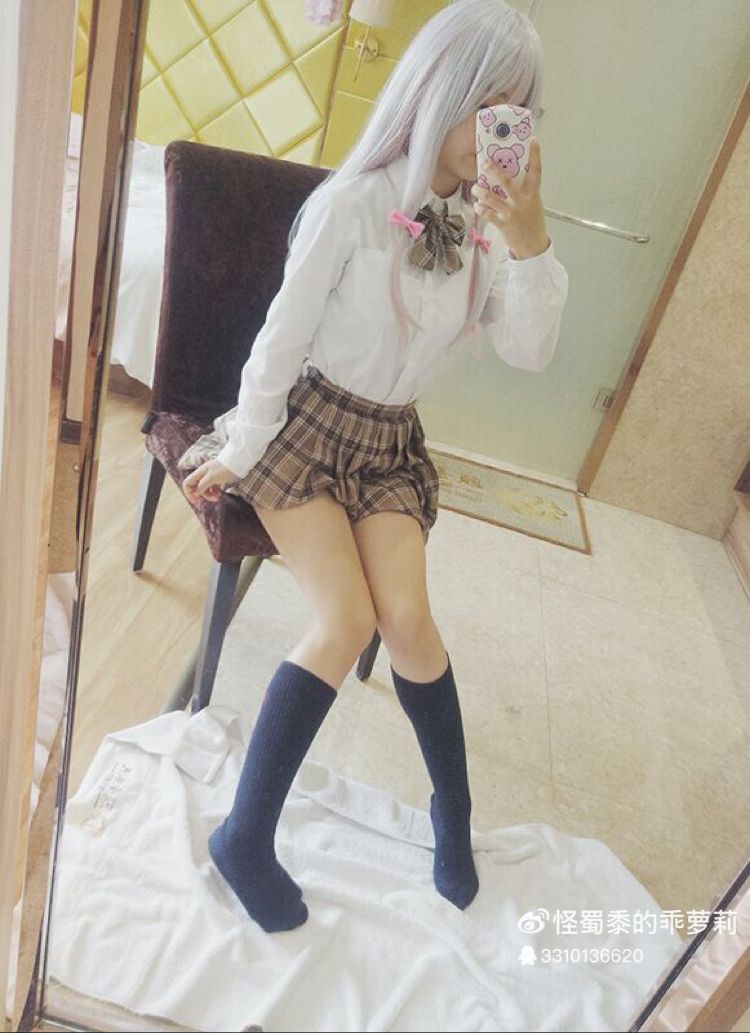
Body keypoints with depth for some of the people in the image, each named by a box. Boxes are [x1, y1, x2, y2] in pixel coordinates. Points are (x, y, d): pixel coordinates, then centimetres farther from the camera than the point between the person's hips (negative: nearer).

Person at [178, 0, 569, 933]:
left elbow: (529, 353, -7)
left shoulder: (486, 221, 1)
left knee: (406, 618, -16)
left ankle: (454, 811, 9)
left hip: (391, 443, 4)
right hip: (307, 425, -3)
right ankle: (246, 837, -4)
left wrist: (531, 242, -21)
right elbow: (282, 339, -11)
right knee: (346, 621, -20)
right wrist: (238, 455, -6)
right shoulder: (353, 202, -14)